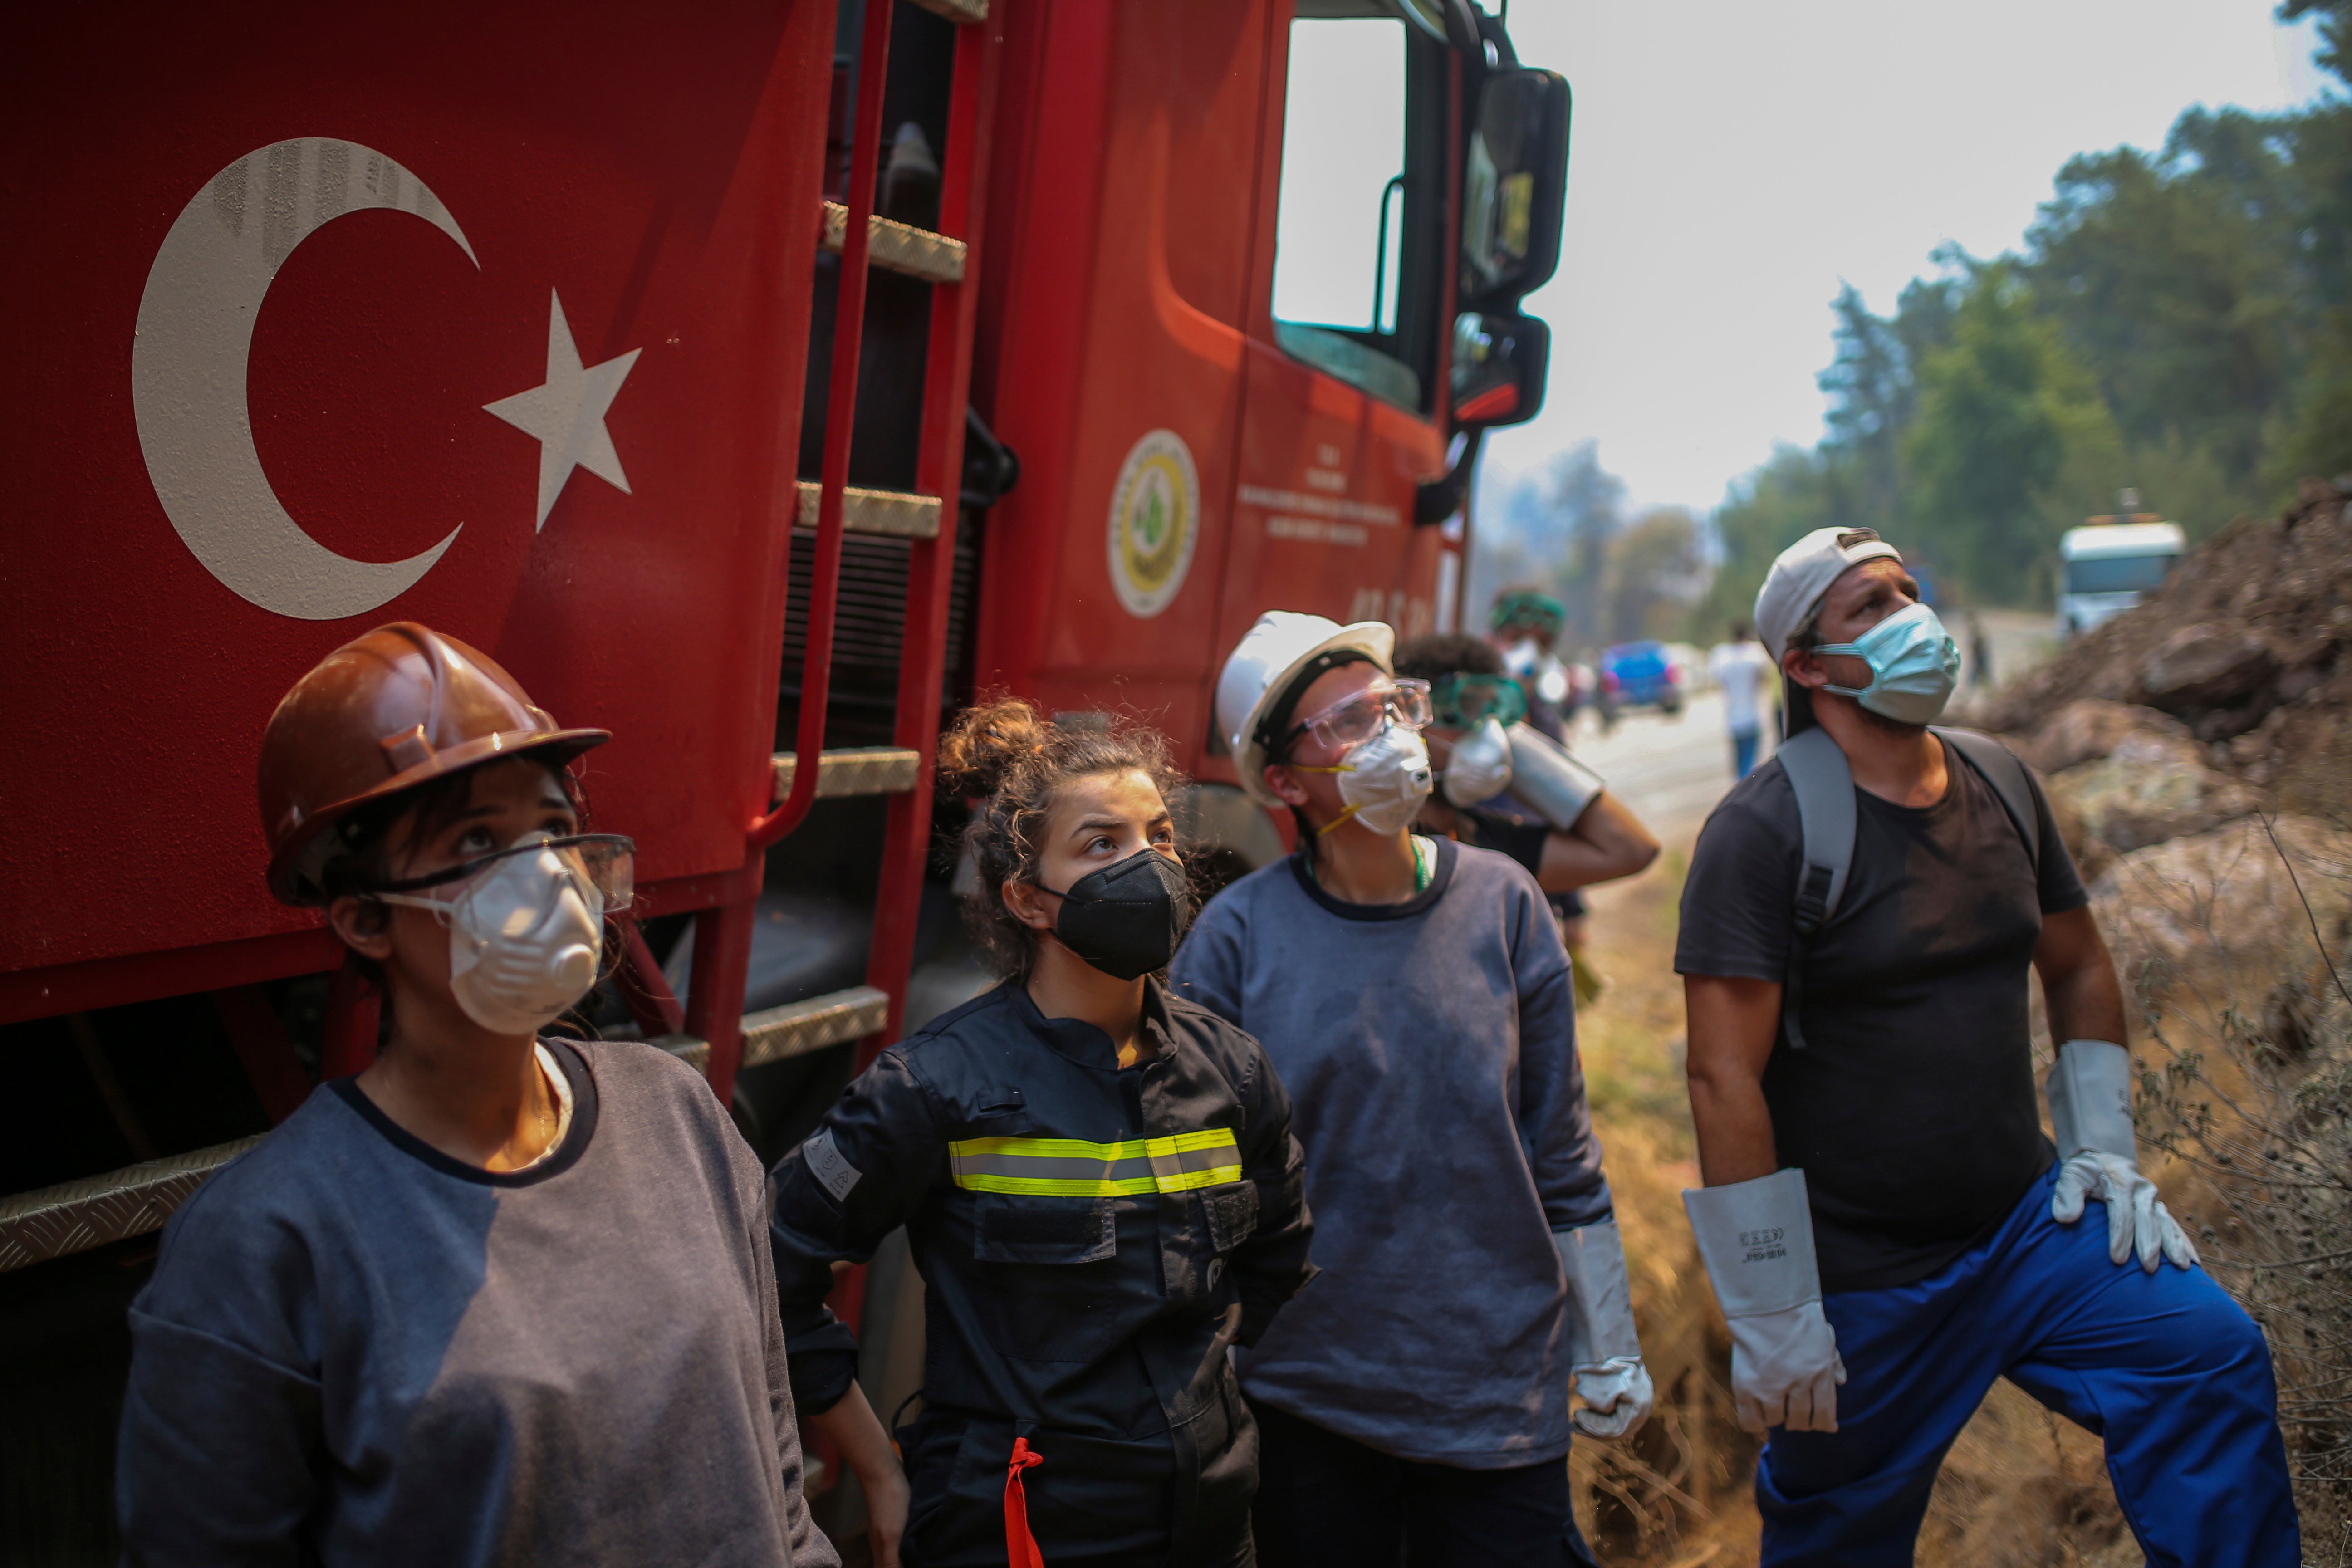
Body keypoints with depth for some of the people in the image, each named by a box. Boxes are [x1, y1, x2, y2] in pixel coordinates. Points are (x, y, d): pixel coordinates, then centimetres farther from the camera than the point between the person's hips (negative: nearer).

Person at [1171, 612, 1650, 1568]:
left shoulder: (1502, 904, -2)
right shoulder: (1240, 934, -8)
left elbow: (1561, 1153, 5)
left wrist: (1610, 1351, 8)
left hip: (1500, 1389, 2)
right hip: (1308, 1390, -1)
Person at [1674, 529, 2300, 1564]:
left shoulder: (2001, 782, 5)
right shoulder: (1764, 830, -16)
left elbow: (2079, 969, 18)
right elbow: (1725, 1080, -19)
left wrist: (2103, 1148, 7)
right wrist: (1771, 1319, -19)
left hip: (2022, 1222, 5)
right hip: (1858, 1273, -5)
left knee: (2209, 1352, -15)